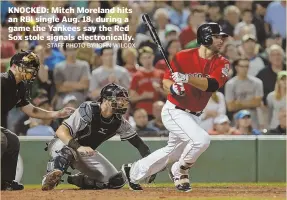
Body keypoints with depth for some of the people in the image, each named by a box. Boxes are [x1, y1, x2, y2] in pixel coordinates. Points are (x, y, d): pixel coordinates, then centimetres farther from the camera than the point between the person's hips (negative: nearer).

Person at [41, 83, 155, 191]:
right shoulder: (88, 110, -26)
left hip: (86, 153, 7)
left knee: (117, 181, -8)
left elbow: (138, 143, -4)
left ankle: (79, 180, 10)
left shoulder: (119, 121, -9)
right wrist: (78, 147, -47)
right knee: (67, 150, -44)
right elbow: (61, 131, -32)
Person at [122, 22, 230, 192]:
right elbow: (166, 81, -8)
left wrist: (187, 78, -38)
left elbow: (211, 85, -24)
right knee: (201, 139, -25)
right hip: (175, 112, -6)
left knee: (173, 151, 19)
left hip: (194, 115, 6)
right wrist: (172, 87, -31)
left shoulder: (222, 63, -7)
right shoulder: (183, 57, -14)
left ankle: (133, 172, 38)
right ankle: (180, 172, 1)